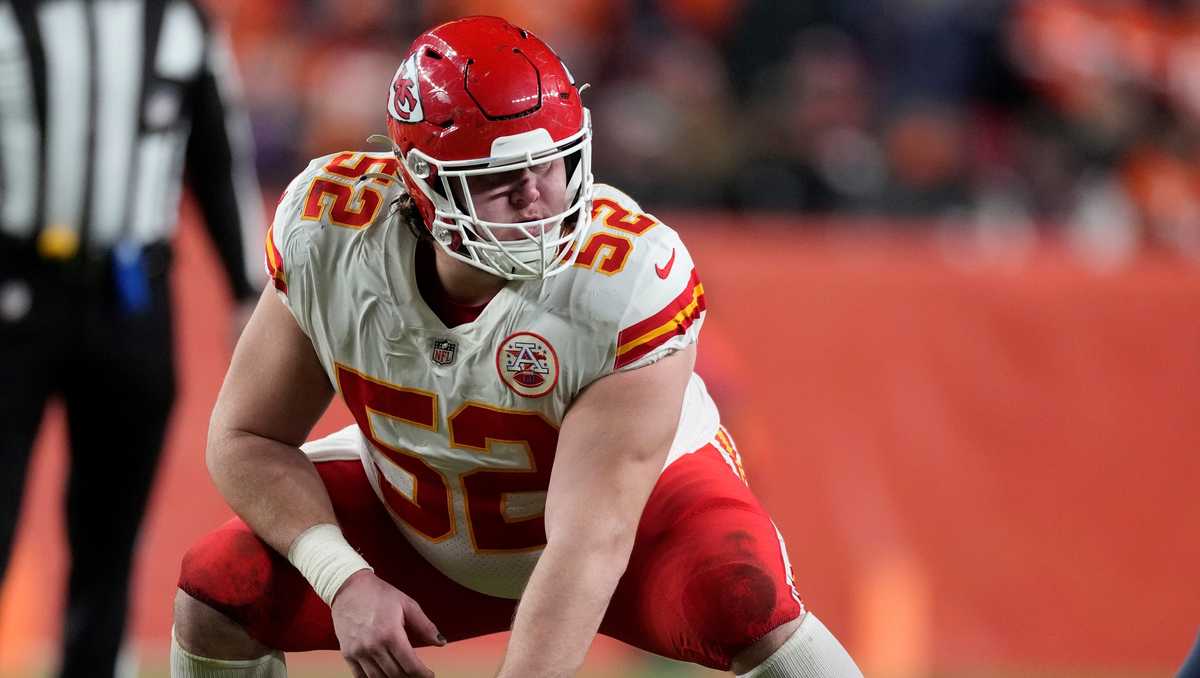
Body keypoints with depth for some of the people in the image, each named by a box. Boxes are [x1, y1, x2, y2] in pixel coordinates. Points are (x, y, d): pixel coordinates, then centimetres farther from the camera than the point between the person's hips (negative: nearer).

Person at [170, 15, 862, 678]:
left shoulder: (630, 281, -36)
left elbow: (589, 544, -38)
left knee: (744, 602, -32)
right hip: (420, 520, 3)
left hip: (637, 497, -3)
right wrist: (344, 580, -30)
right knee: (218, 591, -15)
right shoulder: (329, 235, -25)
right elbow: (248, 438, -13)